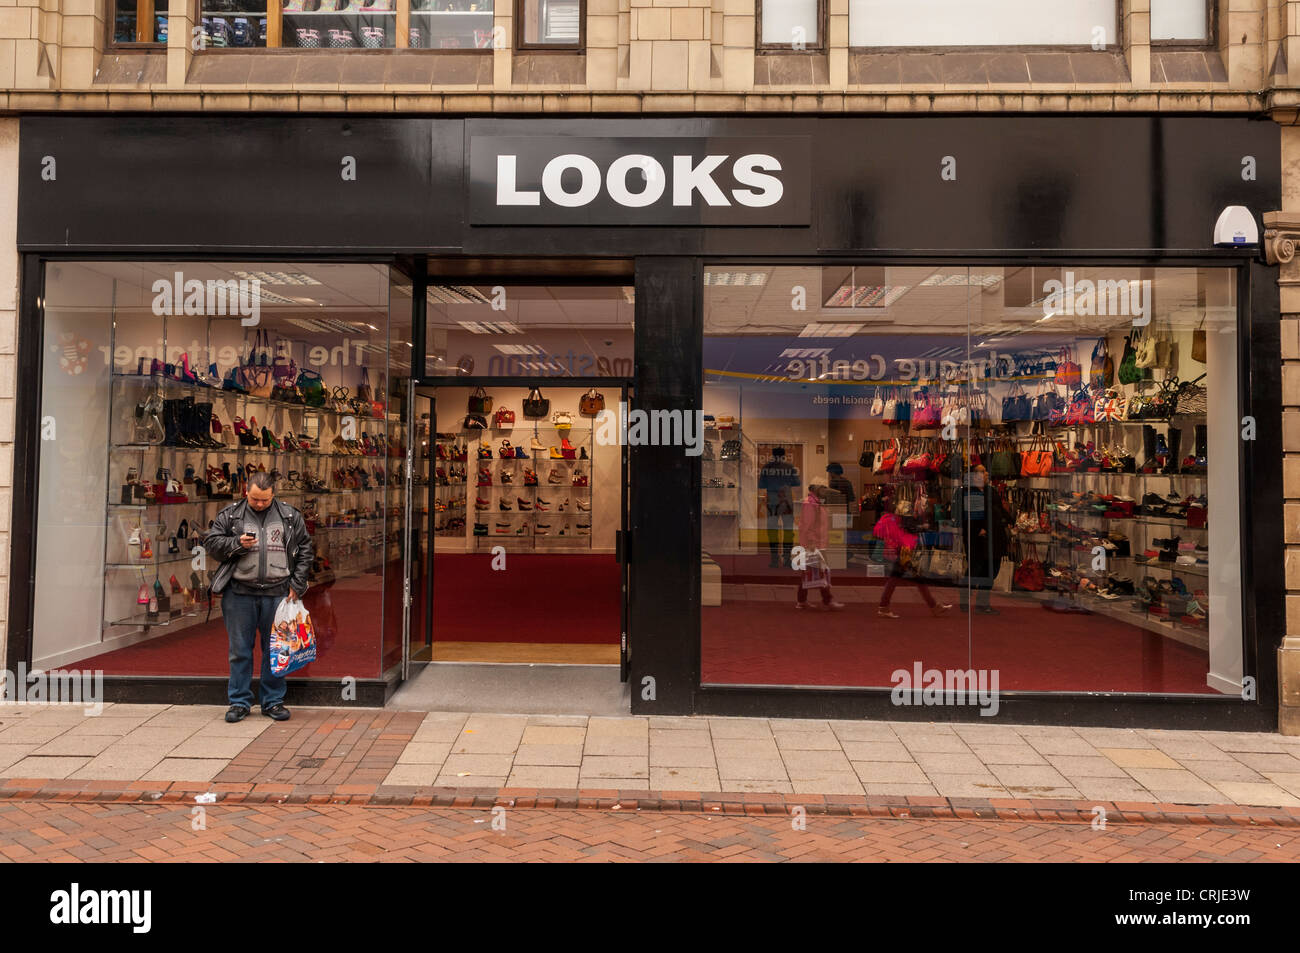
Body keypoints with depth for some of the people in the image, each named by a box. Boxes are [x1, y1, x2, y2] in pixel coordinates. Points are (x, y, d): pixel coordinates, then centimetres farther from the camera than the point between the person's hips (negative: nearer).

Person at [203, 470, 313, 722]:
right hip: (240, 593, 0)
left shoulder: (290, 516, 6)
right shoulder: (229, 515, 6)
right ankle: (239, 701, 19)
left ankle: (273, 701, 18)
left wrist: (297, 585, 2)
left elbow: (304, 549, 8)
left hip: (277, 594, 0)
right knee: (240, 650, 6)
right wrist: (237, 543, -11)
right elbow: (211, 543, 7)